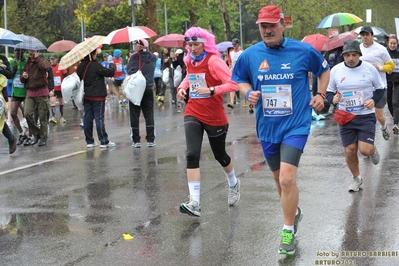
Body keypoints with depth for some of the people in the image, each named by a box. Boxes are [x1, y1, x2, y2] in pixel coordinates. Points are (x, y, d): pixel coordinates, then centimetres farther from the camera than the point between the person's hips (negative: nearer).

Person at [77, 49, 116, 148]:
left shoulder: (80, 66, 3)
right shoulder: (95, 65, -17)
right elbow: (110, 72, -16)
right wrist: (111, 65, 2)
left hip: (86, 96, 6)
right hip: (97, 96, -6)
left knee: (87, 118, 9)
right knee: (99, 118, -2)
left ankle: (89, 141, 13)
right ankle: (104, 141, 3)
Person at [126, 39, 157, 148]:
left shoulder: (135, 57, -7)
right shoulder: (153, 57, 5)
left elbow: (129, 70, -7)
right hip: (149, 89, 3)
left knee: (135, 115, 3)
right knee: (149, 115, 8)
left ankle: (136, 140, 3)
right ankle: (150, 140, 5)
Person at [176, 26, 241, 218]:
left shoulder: (213, 61, -15)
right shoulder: (190, 61, 4)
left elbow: (234, 84, -23)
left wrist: (211, 90, -34)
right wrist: (182, 87, 7)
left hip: (214, 117, -4)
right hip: (193, 114, 4)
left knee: (220, 155, 15)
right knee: (192, 155, -14)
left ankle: (233, 184, 47)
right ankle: (194, 203, -16)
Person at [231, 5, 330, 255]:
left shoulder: (303, 51, -8)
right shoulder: (249, 55, -3)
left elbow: (324, 70, 11)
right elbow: (240, 80, 14)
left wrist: (321, 95, 1)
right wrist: (249, 92, -6)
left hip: (296, 124, -4)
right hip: (267, 127, 4)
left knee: (287, 178, -17)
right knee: (280, 178, 18)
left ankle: (289, 230, 2)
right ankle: (294, 211, 47)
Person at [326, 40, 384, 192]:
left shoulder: (369, 68, -6)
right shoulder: (336, 70, -3)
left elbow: (380, 88, 6)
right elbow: (329, 91, 8)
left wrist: (374, 100, -13)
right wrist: (333, 99, -15)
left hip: (366, 116, -2)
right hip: (346, 117, 2)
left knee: (365, 150, -13)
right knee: (350, 151, 4)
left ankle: (373, 150, 26)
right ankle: (357, 179, 28)